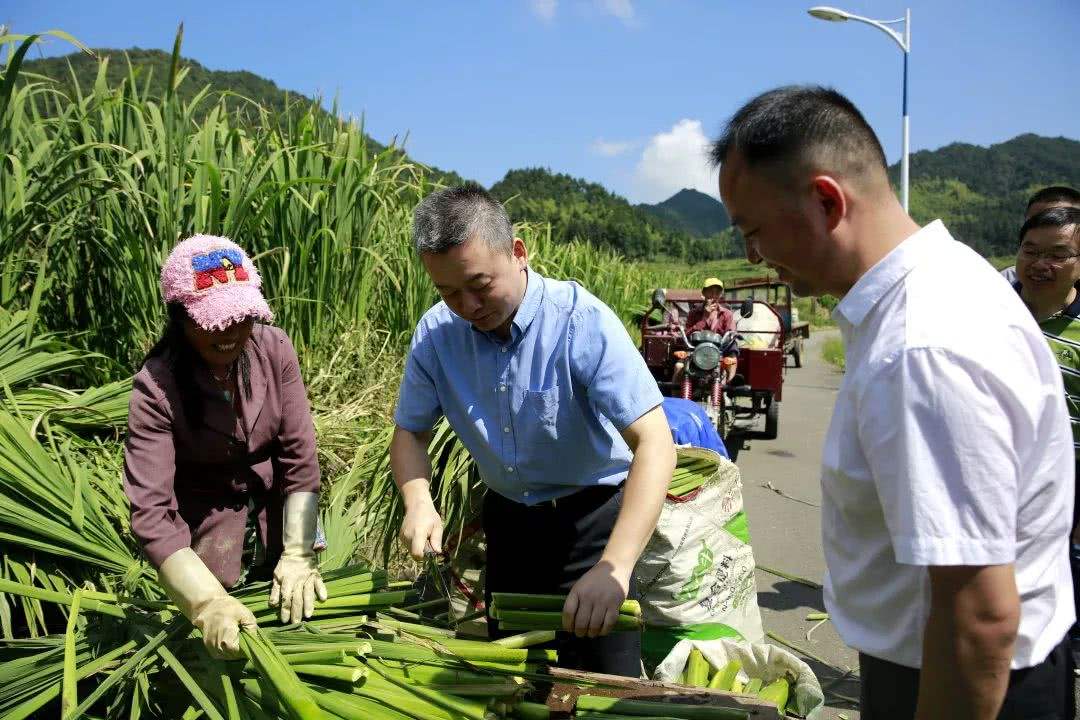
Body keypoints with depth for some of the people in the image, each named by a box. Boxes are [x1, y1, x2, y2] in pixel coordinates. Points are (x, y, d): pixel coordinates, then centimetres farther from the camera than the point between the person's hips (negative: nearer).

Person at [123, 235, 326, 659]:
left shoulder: (273, 348, -24)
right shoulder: (156, 389, -30)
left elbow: (300, 455, -20)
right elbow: (149, 510, -32)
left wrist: (298, 555, -25)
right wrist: (207, 603, -42)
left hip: (272, 479, 1)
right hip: (206, 495, -1)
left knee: (298, 588, -1)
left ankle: (272, 549, 31)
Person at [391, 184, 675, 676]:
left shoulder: (584, 322, -27)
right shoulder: (435, 333, -13)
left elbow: (654, 444, -32)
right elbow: (411, 432, 0)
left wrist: (613, 569, -43)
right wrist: (418, 502, -21)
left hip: (592, 519, -4)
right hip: (507, 519, 5)